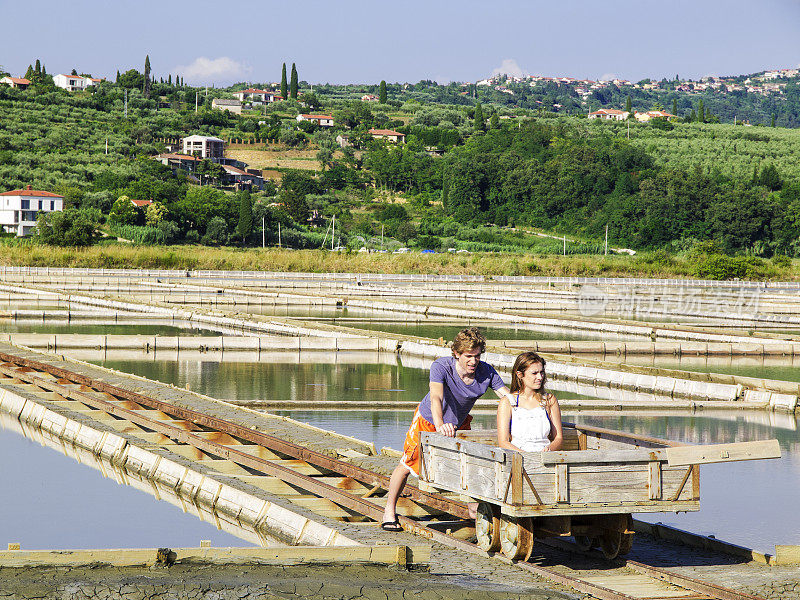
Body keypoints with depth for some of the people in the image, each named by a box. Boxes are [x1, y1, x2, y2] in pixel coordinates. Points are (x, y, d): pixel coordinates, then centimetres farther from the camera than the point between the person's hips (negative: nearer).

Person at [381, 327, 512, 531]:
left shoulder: (486, 372, -24)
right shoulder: (440, 367, -35)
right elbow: (436, 398, -49)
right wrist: (440, 424, -67)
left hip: (459, 423, 3)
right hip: (428, 421, -3)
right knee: (407, 465, 2)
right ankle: (390, 511, 21)